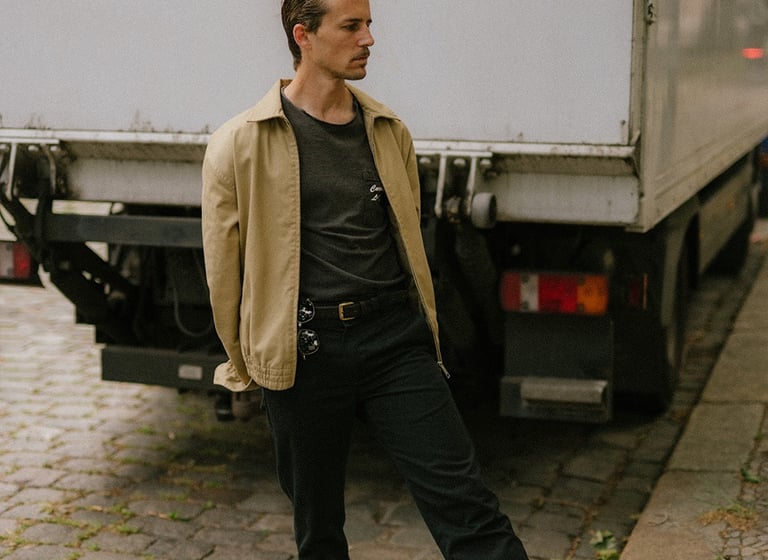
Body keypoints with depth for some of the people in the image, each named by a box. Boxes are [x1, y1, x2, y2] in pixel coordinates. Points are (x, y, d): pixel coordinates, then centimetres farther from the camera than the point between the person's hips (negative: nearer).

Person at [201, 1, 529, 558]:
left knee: (464, 502, -5)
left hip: (394, 337, 3)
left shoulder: (389, 131, 10)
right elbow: (224, 268, 2)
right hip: (304, 349, -2)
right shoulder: (241, 143, -3)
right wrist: (244, 365, 8)